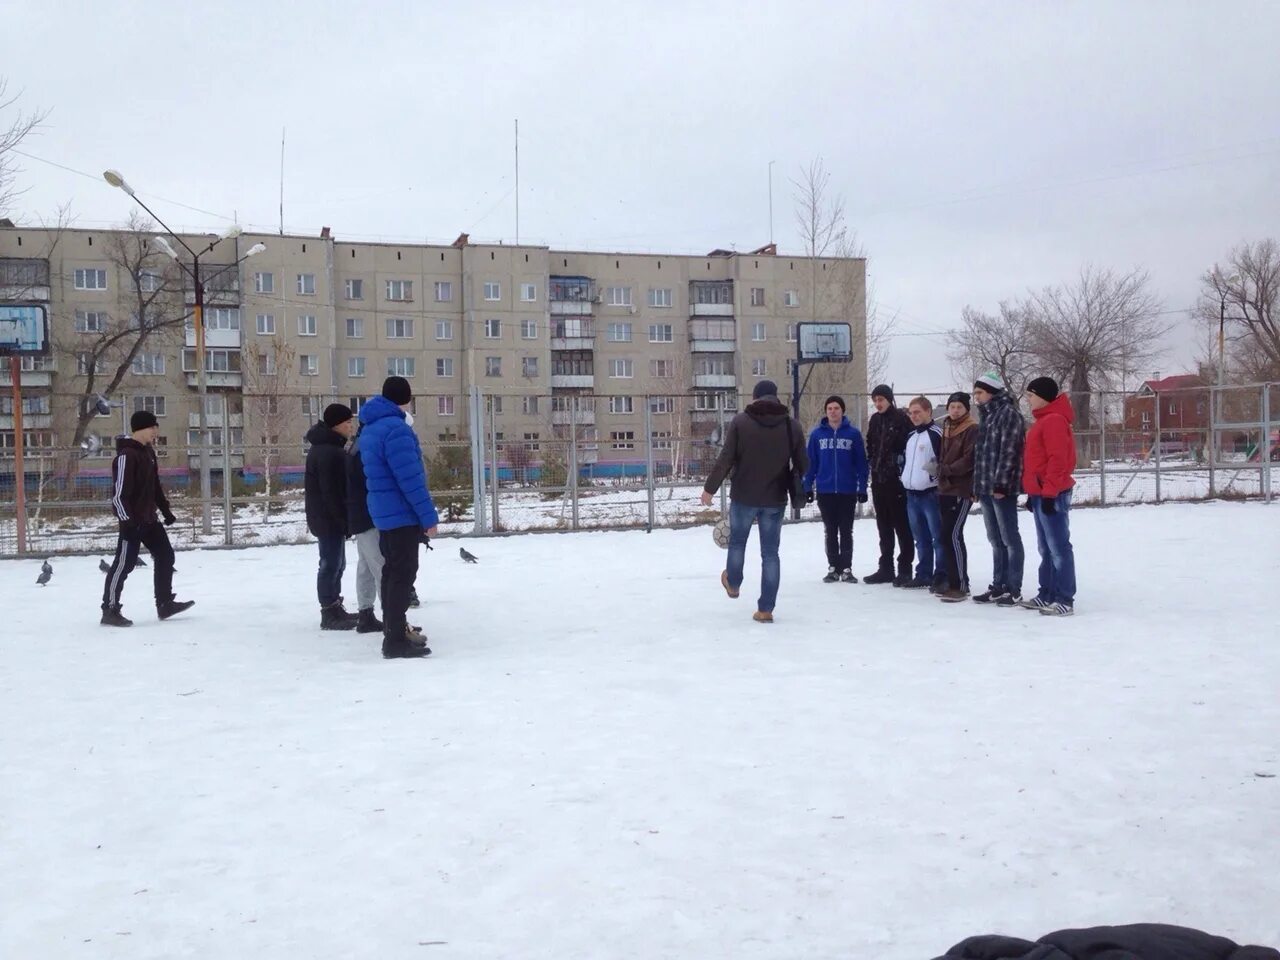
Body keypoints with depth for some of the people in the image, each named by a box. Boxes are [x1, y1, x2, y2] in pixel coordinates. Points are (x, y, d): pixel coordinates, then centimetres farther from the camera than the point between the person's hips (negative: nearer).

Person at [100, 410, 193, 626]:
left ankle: (165, 604, 21)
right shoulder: (126, 455, -17)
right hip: (132, 521, -10)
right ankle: (110, 610, 4)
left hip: (149, 518, 10)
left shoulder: (148, 451, 12)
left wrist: (165, 510, 21)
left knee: (165, 556, 12)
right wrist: (127, 520, -25)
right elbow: (119, 492, -22)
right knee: (124, 564, -4)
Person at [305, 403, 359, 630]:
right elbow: (331, 492, -24)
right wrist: (345, 521, -21)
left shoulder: (327, 448, 15)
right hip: (329, 519, -11)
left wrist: (344, 519, 20)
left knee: (335, 564, 17)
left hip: (326, 517, 11)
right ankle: (330, 615, 0)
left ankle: (335, 610, 25)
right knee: (331, 565, -5)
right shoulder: (328, 452, -20)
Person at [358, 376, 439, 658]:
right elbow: (410, 478, -22)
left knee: (392, 571, 15)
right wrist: (429, 515, -19)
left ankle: (393, 632, 23)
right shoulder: (396, 428, -18)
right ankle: (396, 640, -8)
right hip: (402, 513, -10)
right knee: (403, 574, -8)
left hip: (383, 513, 10)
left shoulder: (370, 429, 13)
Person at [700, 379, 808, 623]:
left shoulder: (740, 422, -7)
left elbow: (725, 459, -11)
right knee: (770, 552, 6)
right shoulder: (792, 425, 0)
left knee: (737, 541, 23)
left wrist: (710, 488, -2)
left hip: (744, 496, -1)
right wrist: (790, 487, 20)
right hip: (775, 500, 2)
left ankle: (732, 583, 43)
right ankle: (766, 609, 5)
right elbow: (803, 465, 2)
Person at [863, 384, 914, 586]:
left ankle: (905, 569, 2)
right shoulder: (874, 420, 13)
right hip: (879, 480, 7)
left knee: (901, 525, -2)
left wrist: (901, 466, -12)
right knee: (884, 526, 11)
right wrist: (873, 464, 11)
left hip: (897, 480, -7)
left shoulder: (901, 418, -7)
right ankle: (885, 568, 18)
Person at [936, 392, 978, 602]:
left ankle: (960, 585, -10)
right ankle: (954, 583, 16)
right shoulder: (947, 428, 17)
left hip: (962, 490, -8)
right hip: (946, 489, 8)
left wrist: (947, 469, -14)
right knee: (948, 535, 9)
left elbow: (969, 460, -15)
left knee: (952, 535, -13)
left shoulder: (972, 430, -7)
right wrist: (941, 470, 8)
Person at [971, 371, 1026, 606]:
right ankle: (998, 587, 17)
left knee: (1009, 539, -4)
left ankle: (1014, 590, -1)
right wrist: (976, 486, 17)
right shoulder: (986, 416, 20)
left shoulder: (1008, 413, -7)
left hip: (1002, 489, -9)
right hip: (986, 489, 9)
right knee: (996, 540, 12)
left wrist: (1001, 483, -20)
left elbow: (1009, 451, -15)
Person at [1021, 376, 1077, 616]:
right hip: (1040, 493, 11)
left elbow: (1057, 460, -19)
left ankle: (1065, 600, -8)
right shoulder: (1042, 421, 20)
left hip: (1051, 495, -11)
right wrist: (1032, 493, 22)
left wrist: (1049, 492, -21)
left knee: (1059, 548, -9)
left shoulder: (1054, 420, -12)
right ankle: (1047, 594, 18)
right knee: (1046, 548, 13)